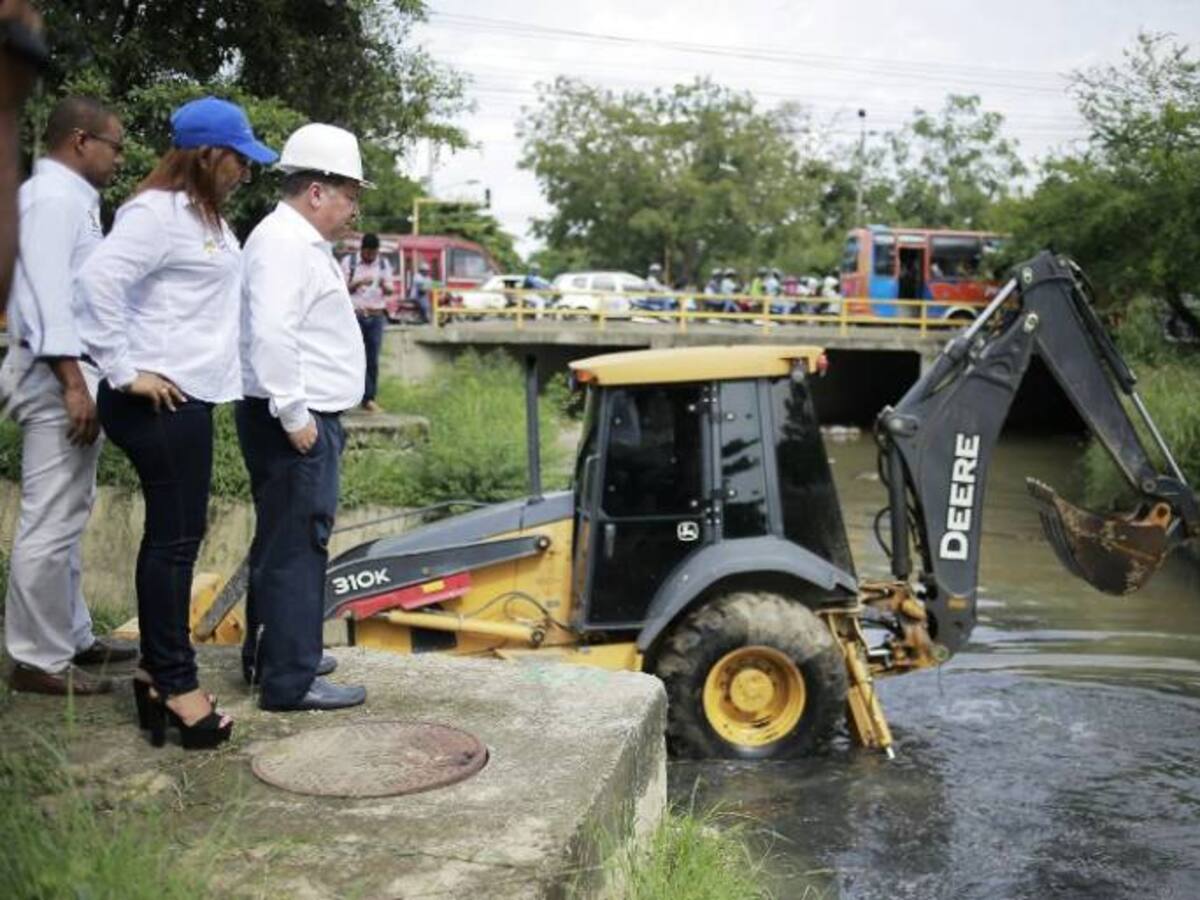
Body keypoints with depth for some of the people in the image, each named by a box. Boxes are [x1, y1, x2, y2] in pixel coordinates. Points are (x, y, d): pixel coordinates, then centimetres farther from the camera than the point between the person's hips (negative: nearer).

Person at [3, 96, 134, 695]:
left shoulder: (69, 197, 19)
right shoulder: (53, 197, -11)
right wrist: (73, 382, -24)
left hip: (73, 372, 11)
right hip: (59, 376, -11)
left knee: (67, 517, 15)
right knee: (51, 522, -7)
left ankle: (69, 636, 24)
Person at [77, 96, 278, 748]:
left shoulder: (203, 214, 16)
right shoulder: (158, 211, -14)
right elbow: (98, 279, -25)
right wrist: (124, 371, -21)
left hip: (188, 398, 10)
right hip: (158, 401, -10)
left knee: (177, 535, 14)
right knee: (174, 537, -4)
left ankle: (158, 671, 24)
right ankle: (174, 683, 6)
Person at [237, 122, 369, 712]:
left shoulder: (301, 243, 19)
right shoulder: (284, 243, -15)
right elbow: (271, 335, -26)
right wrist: (293, 415, -23)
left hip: (305, 419, 11)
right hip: (295, 423, -11)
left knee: (282, 544, 19)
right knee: (296, 547, -6)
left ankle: (269, 654, 32)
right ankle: (290, 681, 1)